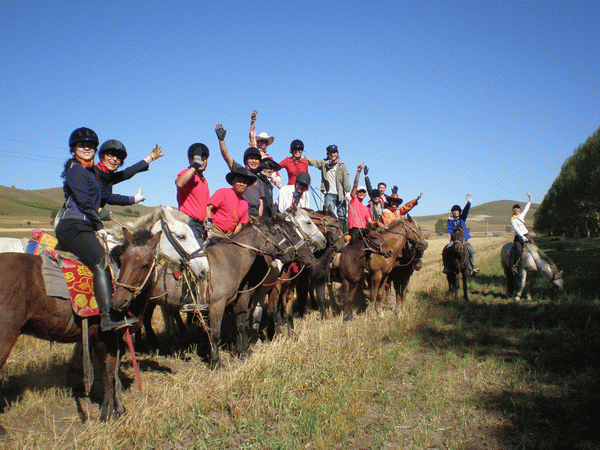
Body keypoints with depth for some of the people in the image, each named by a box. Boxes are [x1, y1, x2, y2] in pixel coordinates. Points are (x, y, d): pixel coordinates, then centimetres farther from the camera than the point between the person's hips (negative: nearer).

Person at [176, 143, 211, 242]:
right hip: (188, 223, -8)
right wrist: (195, 166, -25)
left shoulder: (204, 180, 22)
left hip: (201, 225, 8)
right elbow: (179, 183, -30)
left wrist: (208, 220, 10)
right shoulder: (187, 173, -4)